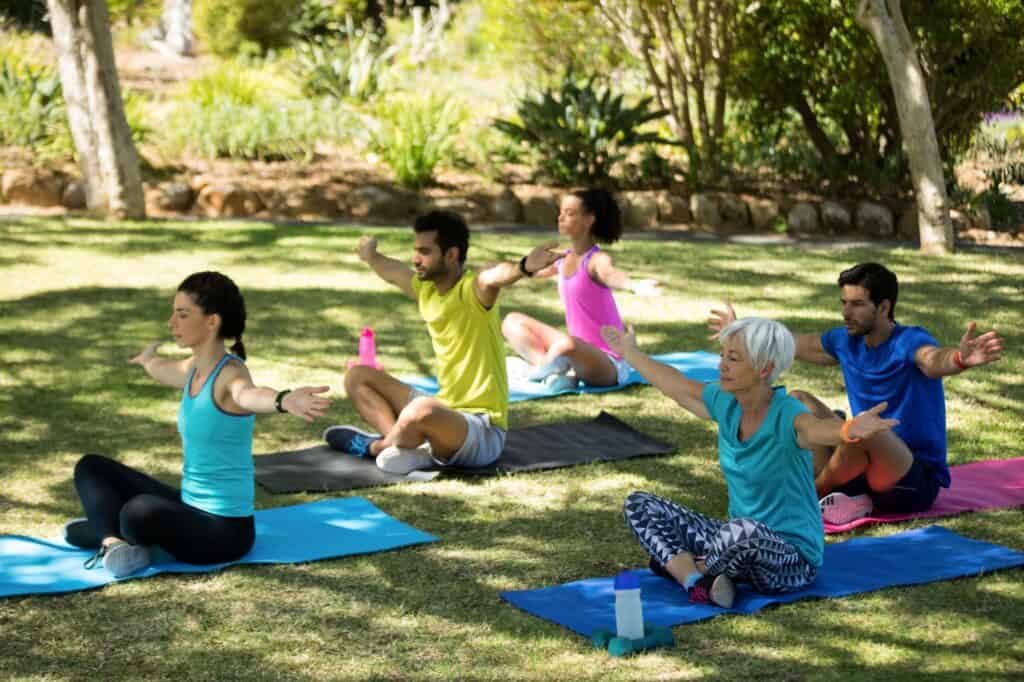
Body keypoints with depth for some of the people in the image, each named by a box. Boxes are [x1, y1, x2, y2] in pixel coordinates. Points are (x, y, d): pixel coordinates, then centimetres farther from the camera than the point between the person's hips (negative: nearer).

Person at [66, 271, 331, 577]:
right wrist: (146, 359, 55)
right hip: (191, 508, 9)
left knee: (140, 512, -36)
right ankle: (113, 540, -10)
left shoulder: (230, 374, -20)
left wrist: (284, 400, -69)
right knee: (90, 467, 14)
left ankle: (106, 531, -2)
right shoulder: (194, 369, 5)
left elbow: (248, 394, -45)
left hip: (223, 528, -9)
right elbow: (161, 370, 32)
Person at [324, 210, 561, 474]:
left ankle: (374, 447, -7)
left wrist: (524, 266, -64)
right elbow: (390, 270, 26)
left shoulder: (471, 290, -20)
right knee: (358, 376, 12)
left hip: (482, 431, -9)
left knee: (424, 409, -40)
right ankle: (398, 441, -14)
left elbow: (492, 277, -44)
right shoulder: (426, 288, 4)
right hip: (446, 411, 9)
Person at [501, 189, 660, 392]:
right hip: (581, 351, 9)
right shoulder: (564, 259, 6)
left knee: (568, 344, -41)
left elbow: (611, 275, -42)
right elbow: (533, 270, 27)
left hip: (609, 364, -9)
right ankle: (555, 372, -13)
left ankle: (541, 369, -8)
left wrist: (635, 285, -66)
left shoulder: (597, 259, -18)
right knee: (513, 322, 8)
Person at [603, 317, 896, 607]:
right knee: (638, 506, 3)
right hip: (740, 542, 8)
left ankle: (678, 564, -8)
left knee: (744, 530, -41)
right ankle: (697, 584, -19)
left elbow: (816, 429, -46)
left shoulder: (785, 414, -22)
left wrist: (850, 430, -70)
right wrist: (630, 353, 34)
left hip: (792, 559, -8)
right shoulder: (726, 403, -1)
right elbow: (678, 386, 19)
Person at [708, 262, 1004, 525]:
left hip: (918, 481, -8)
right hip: (867, 471, 8)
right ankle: (842, 495, -16)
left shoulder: (909, 341, -18)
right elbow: (794, 344, 22)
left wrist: (959, 359, -66)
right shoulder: (845, 341, 4)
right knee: (798, 402, 0)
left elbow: (934, 360, -42)